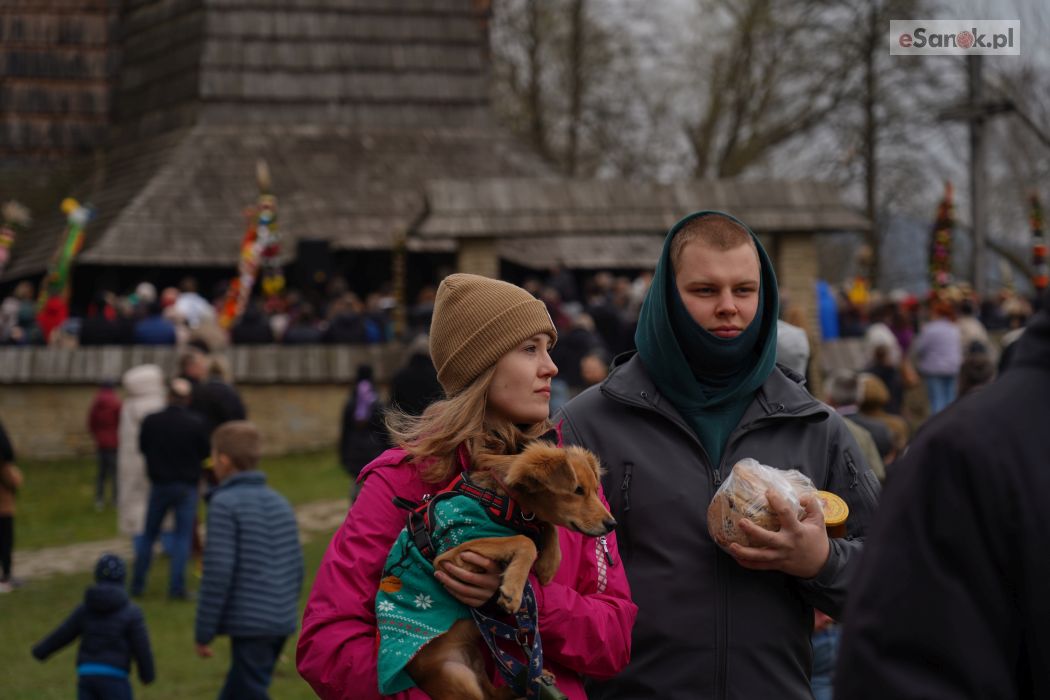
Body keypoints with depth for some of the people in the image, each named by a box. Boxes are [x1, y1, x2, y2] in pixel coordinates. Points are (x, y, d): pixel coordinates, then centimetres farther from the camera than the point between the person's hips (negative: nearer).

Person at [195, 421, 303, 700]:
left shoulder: (225, 504, -10)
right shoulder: (279, 502, 13)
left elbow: (218, 572, -15)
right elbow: (296, 568, 14)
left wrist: (203, 632, -9)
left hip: (250, 625, -8)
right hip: (281, 624, 8)